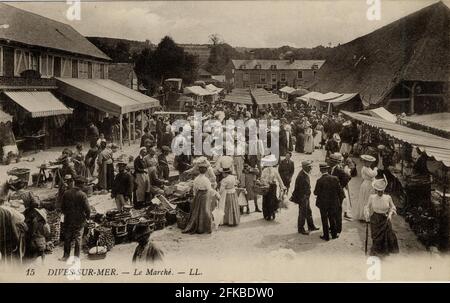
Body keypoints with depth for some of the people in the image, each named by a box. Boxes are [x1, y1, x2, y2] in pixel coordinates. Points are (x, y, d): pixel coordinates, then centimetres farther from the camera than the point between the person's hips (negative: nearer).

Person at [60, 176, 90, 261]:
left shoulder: (66, 193, -4)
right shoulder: (82, 195, -15)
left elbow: (62, 207, 4)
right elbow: (87, 208, -17)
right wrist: (87, 216, 1)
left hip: (68, 219, 2)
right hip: (79, 220, -2)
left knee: (67, 238, 14)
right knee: (78, 238, 8)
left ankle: (66, 255, 21)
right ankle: (76, 256, 11)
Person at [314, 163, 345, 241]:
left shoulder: (320, 180, -20)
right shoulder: (335, 178, -9)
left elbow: (316, 192, -14)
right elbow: (340, 191, -3)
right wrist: (340, 200, 9)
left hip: (323, 203, -4)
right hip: (333, 202, 4)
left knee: (324, 220, 10)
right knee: (332, 218, 20)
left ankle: (326, 236, 17)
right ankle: (334, 234, 30)